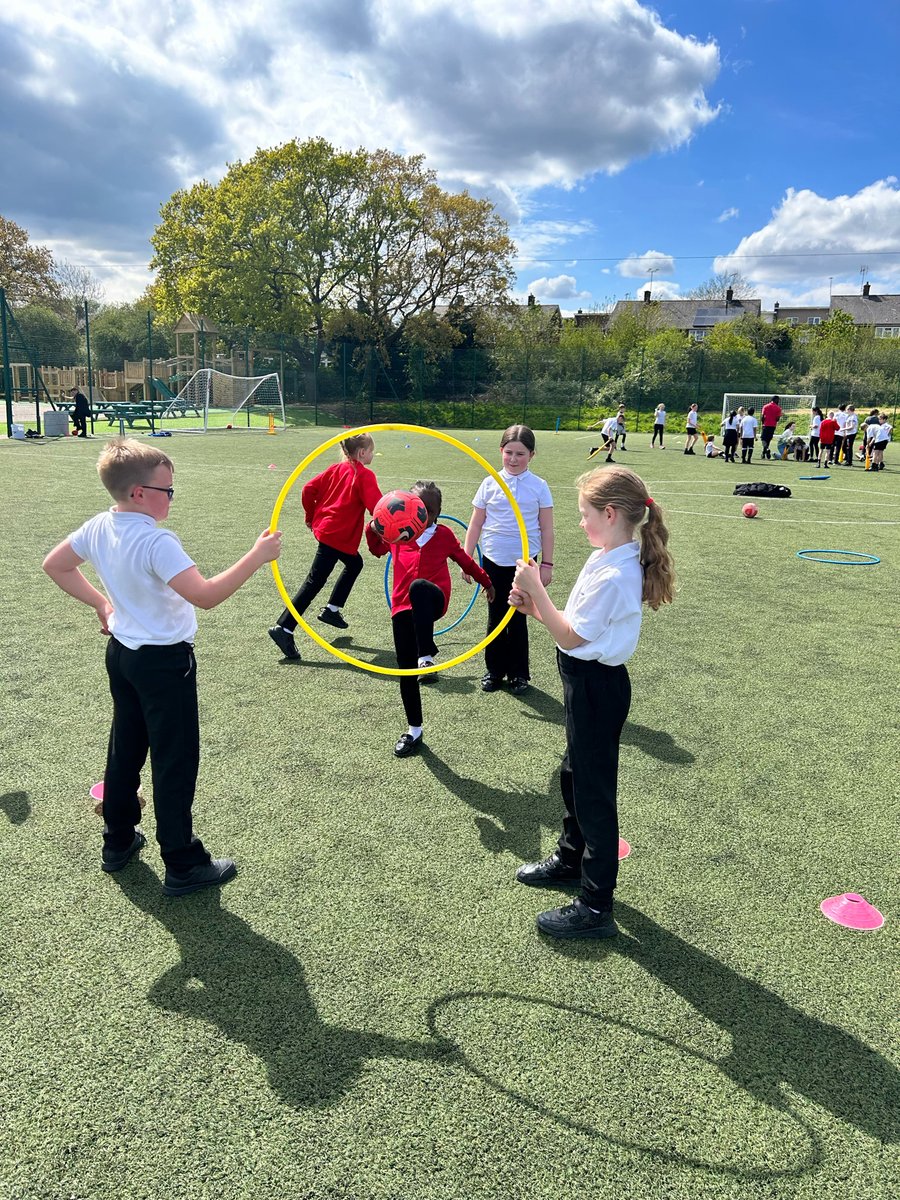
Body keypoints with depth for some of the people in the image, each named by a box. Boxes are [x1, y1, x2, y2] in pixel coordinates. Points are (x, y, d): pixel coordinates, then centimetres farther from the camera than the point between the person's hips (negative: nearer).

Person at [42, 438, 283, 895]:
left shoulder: (98, 528, -1)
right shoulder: (156, 541, -27)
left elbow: (54, 565, 13)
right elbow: (205, 595, -35)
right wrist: (256, 556, -30)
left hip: (121, 651, 9)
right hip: (164, 661, -8)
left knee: (125, 749, 21)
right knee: (175, 761, 3)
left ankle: (118, 842, 37)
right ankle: (182, 865, 14)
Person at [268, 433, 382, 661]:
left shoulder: (336, 469, 9)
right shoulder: (365, 475, -11)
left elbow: (309, 489, 7)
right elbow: (376, 506, -22)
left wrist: (311, 516, 17)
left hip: (324, 527, 9)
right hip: (338, 536, -9)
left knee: (354, 564, 28)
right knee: (314, 582, -8)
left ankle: (332, 610, 31)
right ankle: (283, 628, -9)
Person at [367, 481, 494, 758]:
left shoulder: (444, 535, 10)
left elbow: (465, 560, 24)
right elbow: (377, 549, 26)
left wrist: (486, 582, 34)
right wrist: (374, 527, 4)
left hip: (433, 602, -3)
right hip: (403, 608, 3)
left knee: (419, 587, -41)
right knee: (405, 669, 3)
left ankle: (427, 657, -44)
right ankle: (414, 730, 22)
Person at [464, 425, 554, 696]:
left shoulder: (539, 486, -3)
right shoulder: (490, 484, 0)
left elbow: (546, 529, 1)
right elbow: (475, 525, 4)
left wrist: (547, 565, 0)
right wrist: (466, 559, 2)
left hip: (523, 562, -1)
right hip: (494, 561, 2)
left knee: (518, 619, 6)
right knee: (496, 617, 11)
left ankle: (518, 673, 20)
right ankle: (495, 670, 24)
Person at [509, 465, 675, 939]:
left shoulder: (614, 574, -26)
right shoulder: (608, 559, 5)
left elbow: (570, 637, -21)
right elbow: (575, 623, 8)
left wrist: (536, 588, -18)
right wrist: (534, 605, -2)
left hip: (596, 686, -10)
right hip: (587, 682, 10)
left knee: (593, 790, 1)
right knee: (574, 774, 25)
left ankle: (596, 907, 15)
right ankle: (571, 857, 47)